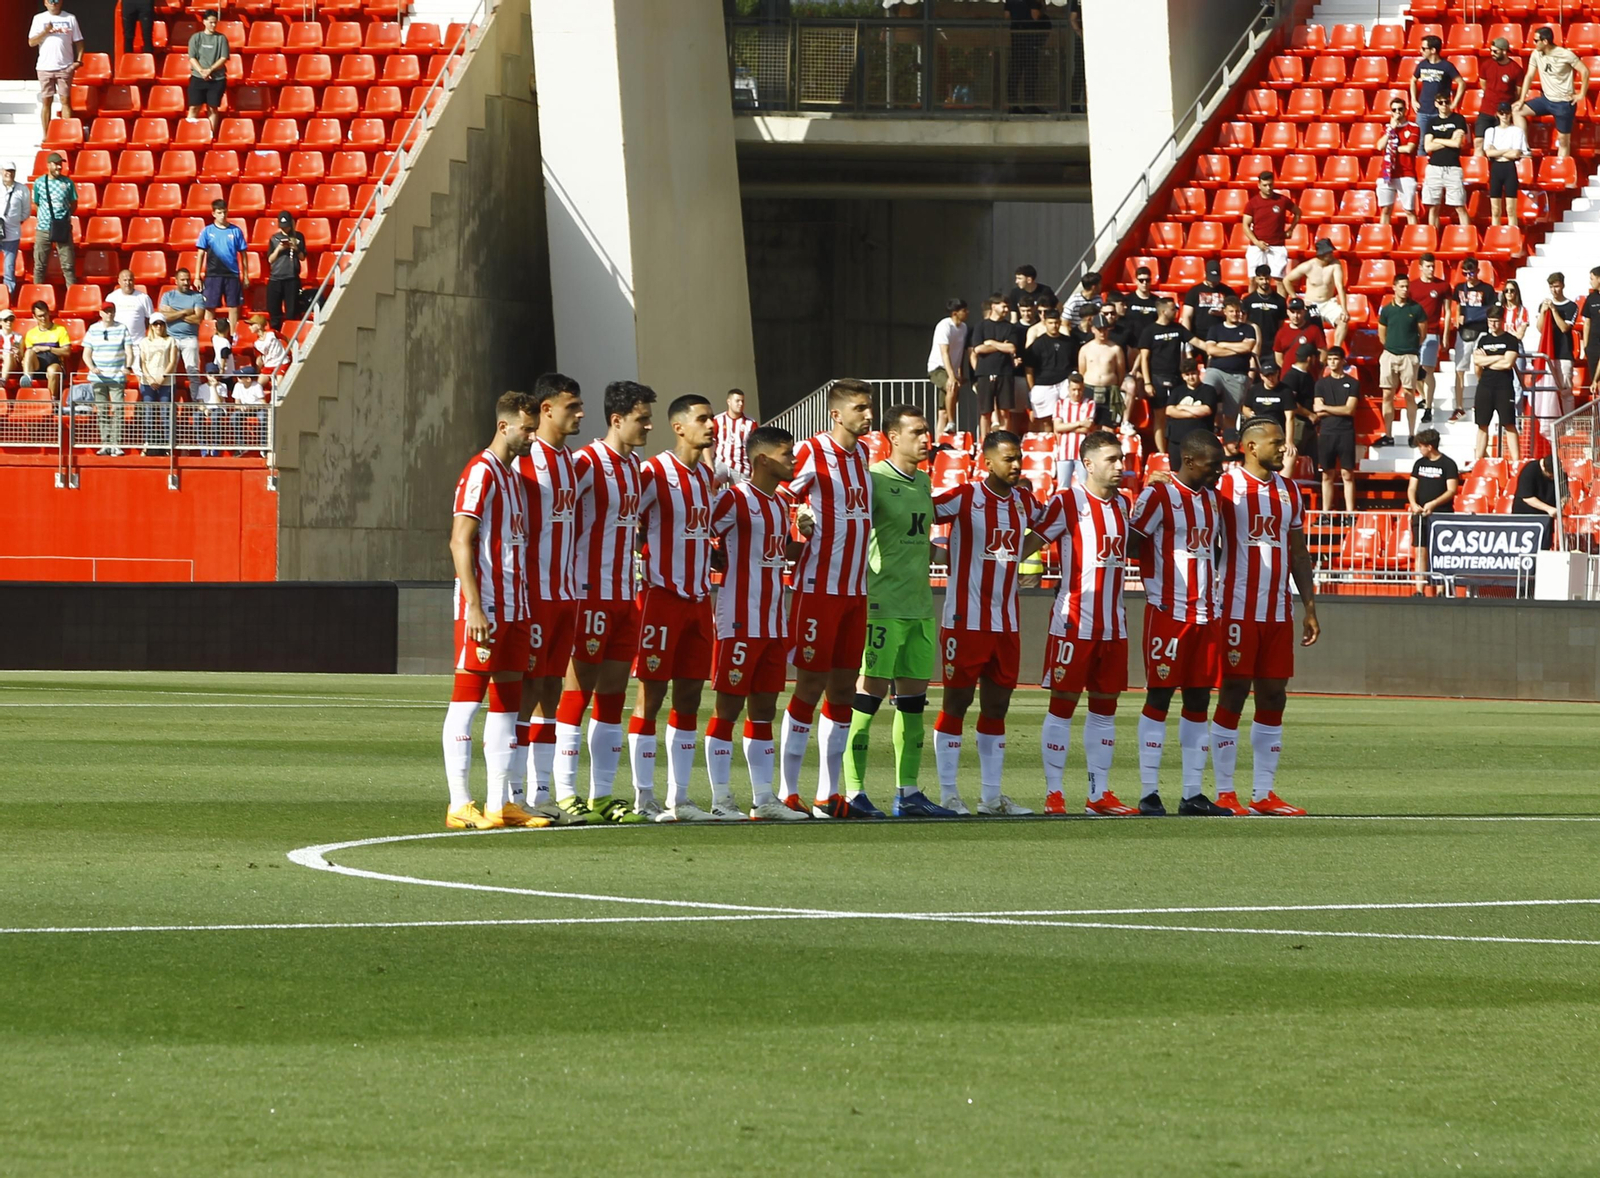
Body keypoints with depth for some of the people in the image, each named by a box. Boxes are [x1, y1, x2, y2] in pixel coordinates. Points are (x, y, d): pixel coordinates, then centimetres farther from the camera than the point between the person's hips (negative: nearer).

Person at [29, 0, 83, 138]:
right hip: (45, 67, 1)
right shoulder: (39, 19, 7)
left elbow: (78, 42, 7)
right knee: (46, 101, 3)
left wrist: (78, 61, -5)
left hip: (65, 67, -1)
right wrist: (45, 31, -14)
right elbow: (31, 42, 1)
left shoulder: (70, 18, 6)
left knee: (65, 100, -4)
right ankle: (46, 136, 7)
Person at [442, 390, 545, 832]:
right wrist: (475, 608, -21)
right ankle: (460, 805, -9)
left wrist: (523, 606, 16)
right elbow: (460, 542, -16)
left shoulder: (514, 477, 19)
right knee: (467, 699, -7)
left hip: (513, 608, 9)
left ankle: (500, 803, 12)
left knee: (508, 701, 9)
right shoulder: (481, 473, -9)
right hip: (484, 608, -9)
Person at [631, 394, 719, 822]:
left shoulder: (706, 476, 14)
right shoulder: (654, 473, -10)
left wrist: (706, 589, 16)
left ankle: (678, 798, 11)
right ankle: (644, 799, -3)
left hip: (698, 598, 8)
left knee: (689, 696, 7)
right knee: (651, 694, -5)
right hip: (662, 596, -8)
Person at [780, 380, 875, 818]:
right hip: (817, 587, -7)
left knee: (843, 688, 8)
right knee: (810, 687, -5)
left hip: (855, 590, 7)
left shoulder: (863, 454, 13)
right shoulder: (813, 453, -10)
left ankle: (830, 794, 12)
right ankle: (789, 793, -1)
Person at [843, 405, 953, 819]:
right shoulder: (874, 479, -10)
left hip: (920, 606, 8)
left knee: (913, 698, 9)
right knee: (869, 692, -7)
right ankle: (854, 791, -6)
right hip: (883, 604, -8)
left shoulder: (923, 482, 15)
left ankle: (908, 793, 13)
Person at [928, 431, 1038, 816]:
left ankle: (991, 797, 14)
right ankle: (948, 795, 3)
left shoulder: (1024, 502, 10)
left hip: (1007, 622, 6)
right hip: (966, 621, -6)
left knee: (996, 707, 9)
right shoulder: (963, 498, -9)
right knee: (956, 703, -1)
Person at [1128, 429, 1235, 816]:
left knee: (1198, 700, 7)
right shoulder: (1159, 495, -9)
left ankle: (1193, 794, 10)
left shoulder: (1212, 497, 14)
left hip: (1204, 614, 7)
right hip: (1166, 611, -7)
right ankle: (1149, 793, -1)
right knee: (1159, 697, -4)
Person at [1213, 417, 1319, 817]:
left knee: (1273, 697, 6)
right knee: (1234, 693, -4)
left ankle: (1264, 793, 11)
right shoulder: (1225, 485, -5)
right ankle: (1224, 793, 0)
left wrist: (1310, 609, 15)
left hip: (1278, 613, 6)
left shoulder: (1288, 490, 14)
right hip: (1237, 610, -6)